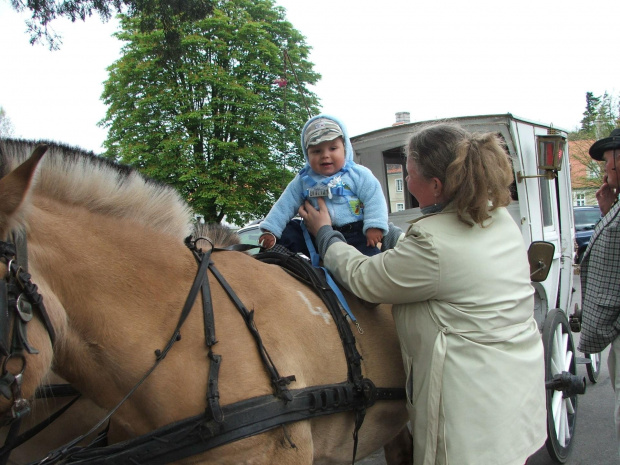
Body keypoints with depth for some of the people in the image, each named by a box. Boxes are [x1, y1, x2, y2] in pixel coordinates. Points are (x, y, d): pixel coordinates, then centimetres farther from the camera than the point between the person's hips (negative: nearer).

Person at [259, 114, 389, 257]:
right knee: (286, 233, -6)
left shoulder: (358, 174, -3)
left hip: (354, 235, -3)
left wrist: (374, 227, -17)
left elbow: (374, 199, -6)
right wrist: (270, 230, 0)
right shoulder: (303, 180, 5)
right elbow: (286, 204, 6)